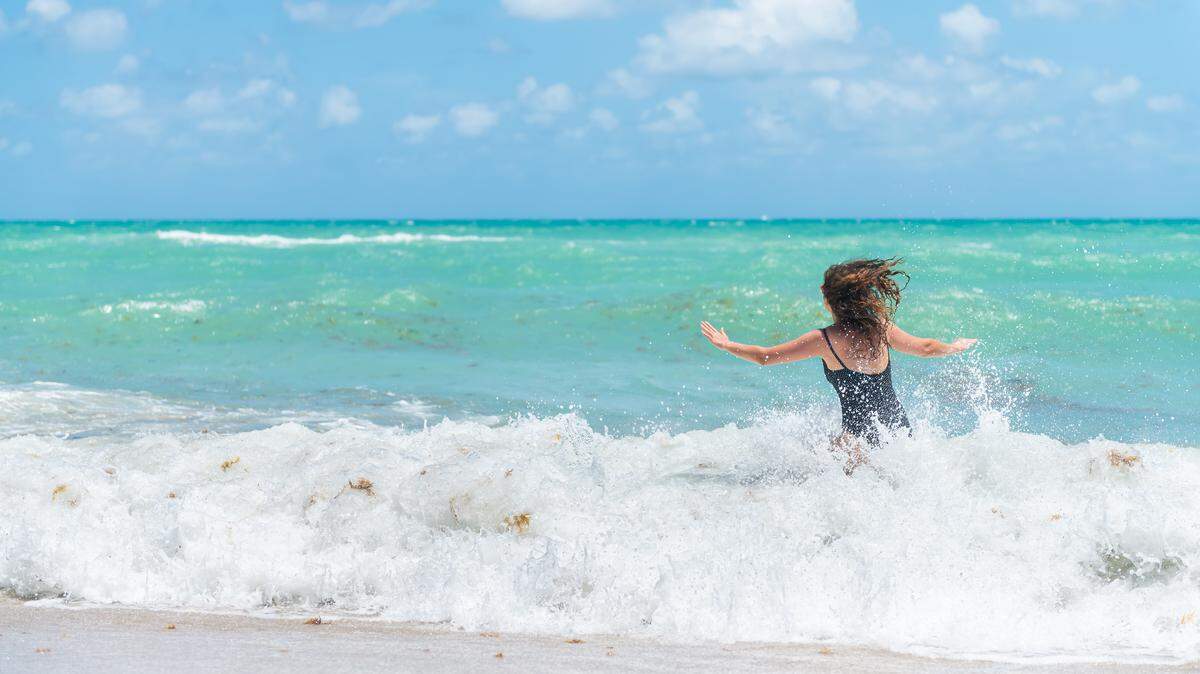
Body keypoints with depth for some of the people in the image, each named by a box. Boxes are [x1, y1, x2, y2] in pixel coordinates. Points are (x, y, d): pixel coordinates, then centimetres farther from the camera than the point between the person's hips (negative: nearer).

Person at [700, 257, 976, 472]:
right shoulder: (881, 328, -2)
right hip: (900, 428, 6)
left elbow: (765, 357, -3)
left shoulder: (824, 340, -12)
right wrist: (956, 346, 33)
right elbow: (926, 348, 12)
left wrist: (726, 345, 12)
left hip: (861, 436, -6)